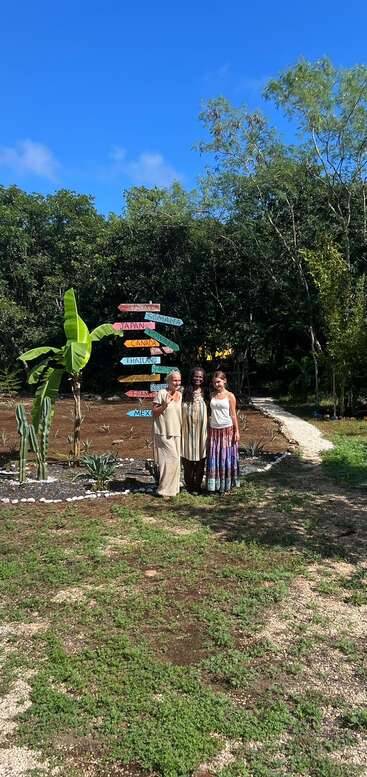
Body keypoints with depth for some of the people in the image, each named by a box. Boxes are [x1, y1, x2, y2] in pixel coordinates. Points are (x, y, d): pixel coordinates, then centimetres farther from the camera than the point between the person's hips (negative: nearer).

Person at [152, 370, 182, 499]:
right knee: (171, 460, -10)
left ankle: (172, 488, 23)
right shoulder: (162, 393, -10)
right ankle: (164, 490, 0)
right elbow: (154, 412, -9)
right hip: (163, 433, -7)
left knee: (175, 461, 10)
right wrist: (165, 404, -22)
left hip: (176, 433, 7)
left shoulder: (180, 395, 10)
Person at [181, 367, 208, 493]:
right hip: (188, 429, 0)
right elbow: (182, 409, 6)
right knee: (188, 458, 4)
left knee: (200, 458, 3)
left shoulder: (205, 392, 6)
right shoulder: (187, 391, 7)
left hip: (201, 429, 0)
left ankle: (197, 486, 12)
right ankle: (189, 485, 15)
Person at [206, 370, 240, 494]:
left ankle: (226, 485, 12)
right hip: (214, 430, 3)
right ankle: (214, 484, 14)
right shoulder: (212, 395, 8)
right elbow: (211, 413, 11)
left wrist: (236, 431, -6)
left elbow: (233, 414, -2)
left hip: (227, 429, -3)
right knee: (213, 457, 5)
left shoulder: (230, 396, -2)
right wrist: (208, 430, 7)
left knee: (226, 457, 2)